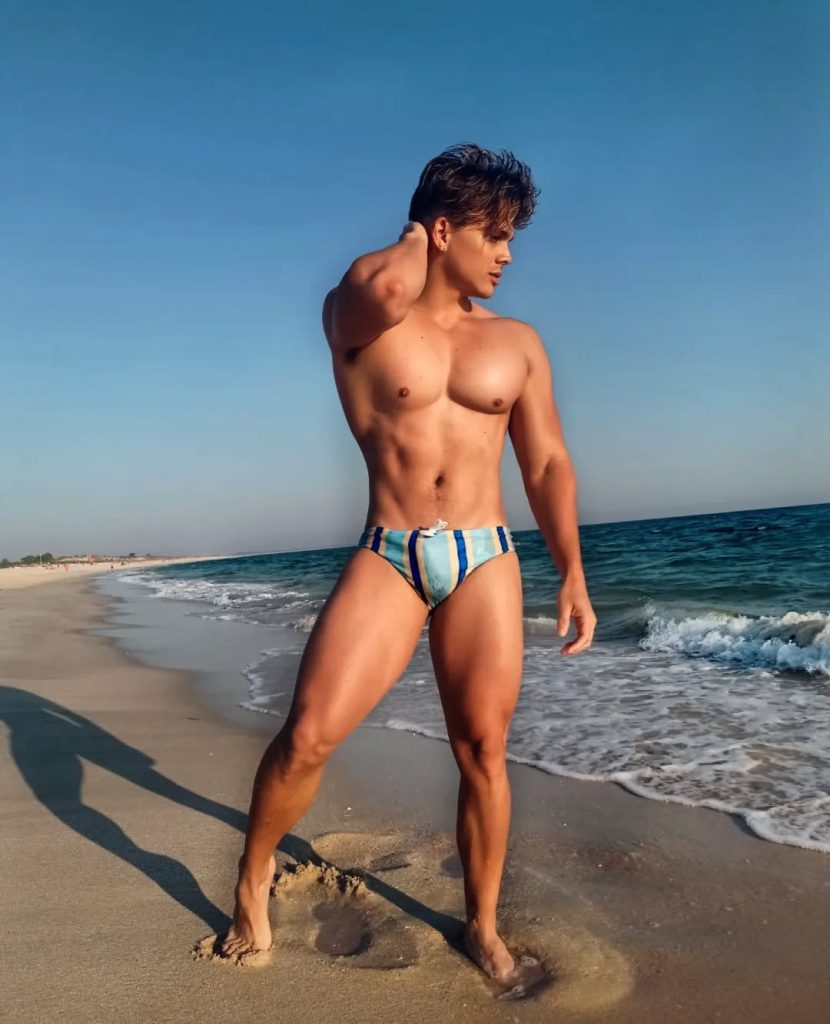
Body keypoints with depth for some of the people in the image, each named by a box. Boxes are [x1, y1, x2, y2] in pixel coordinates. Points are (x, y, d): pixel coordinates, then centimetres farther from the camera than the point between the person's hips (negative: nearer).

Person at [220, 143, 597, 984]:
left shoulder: (516, 343, 11)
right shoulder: (356, 316, 2)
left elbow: (547, 464, 11)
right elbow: (386, 287, -24)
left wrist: (572, 575, 7)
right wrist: (410, 243, -1)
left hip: (486, 560, 3)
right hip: (387, 558, -2)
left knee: (483, 752, 4)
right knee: (307, 734, -10)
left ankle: (483, 927, 25)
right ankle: (253, 875, 19)